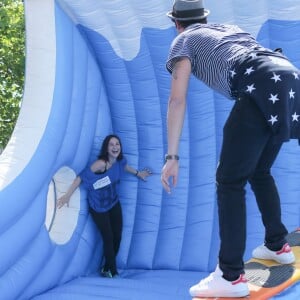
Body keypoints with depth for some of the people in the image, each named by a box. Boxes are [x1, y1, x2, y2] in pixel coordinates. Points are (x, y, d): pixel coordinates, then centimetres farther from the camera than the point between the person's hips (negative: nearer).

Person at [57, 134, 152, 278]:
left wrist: (138, 173, 31)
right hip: (99, 208, -6)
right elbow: (81, 177, -27)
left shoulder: (120, 160, -7)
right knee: (108, 239, -4)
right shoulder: (101, 164, -29)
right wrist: (67, 195, -28)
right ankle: (113, 272, 14)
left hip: (114, 204, 6)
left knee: (117, 237, 7)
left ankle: (107, 268, 27)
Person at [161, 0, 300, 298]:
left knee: (229, 180, -2)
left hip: (262, 89, -7)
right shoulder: (230, 28, 36)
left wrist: (172, 156, 0)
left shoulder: (184, 40, 17)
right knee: (259, 171, 25)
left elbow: (177, 99, 3)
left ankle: (230, 276, -4)